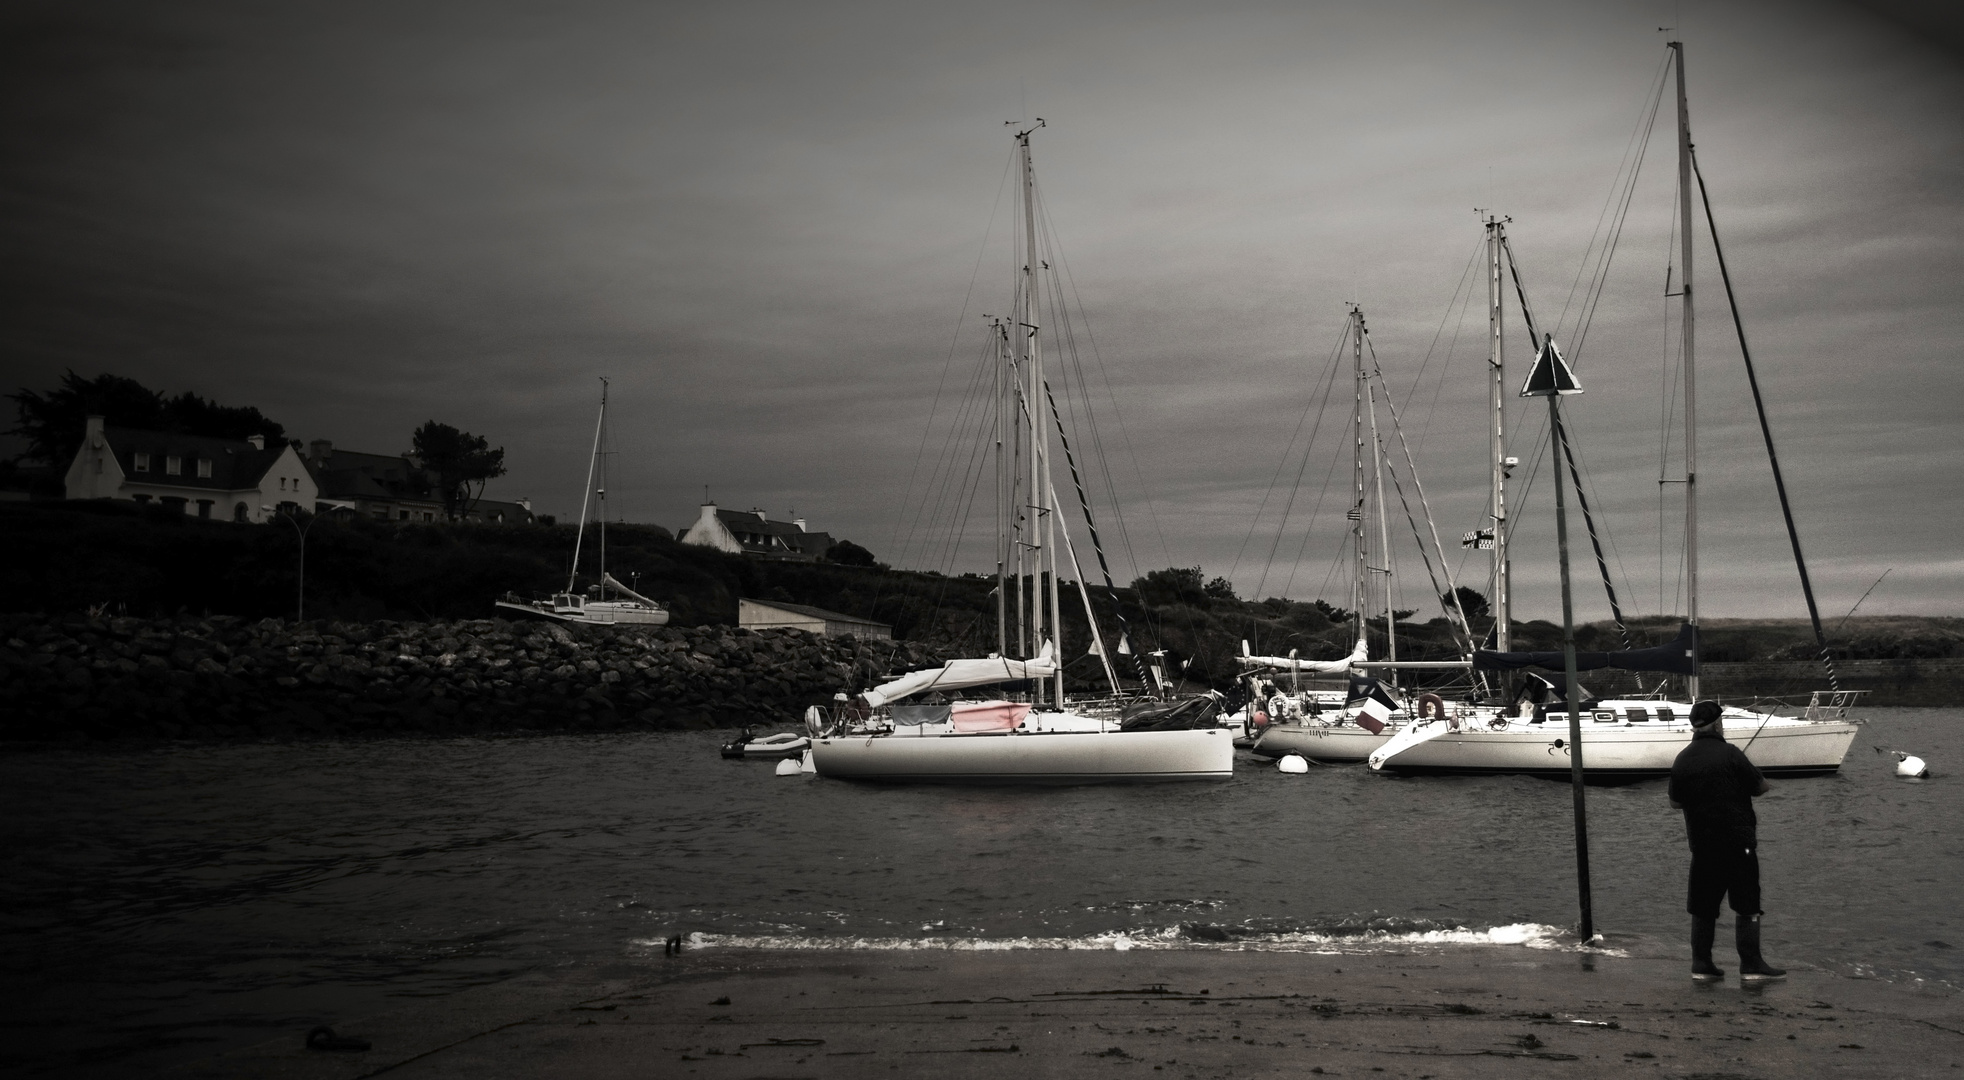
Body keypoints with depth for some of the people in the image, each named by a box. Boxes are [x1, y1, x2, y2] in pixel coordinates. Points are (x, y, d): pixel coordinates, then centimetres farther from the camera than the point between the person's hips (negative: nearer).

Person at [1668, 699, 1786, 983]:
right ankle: (1751, 965, 3)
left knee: (1703, 906, 11)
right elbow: (1760, 787, -5)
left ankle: (1701, 965, 12)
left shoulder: (1681, 760, 4)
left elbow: (1675, 803, 13)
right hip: (1738, 841, -5)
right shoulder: (1729, 753, -10)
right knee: (1747, 905, 3)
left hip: (1701, 842, 5)